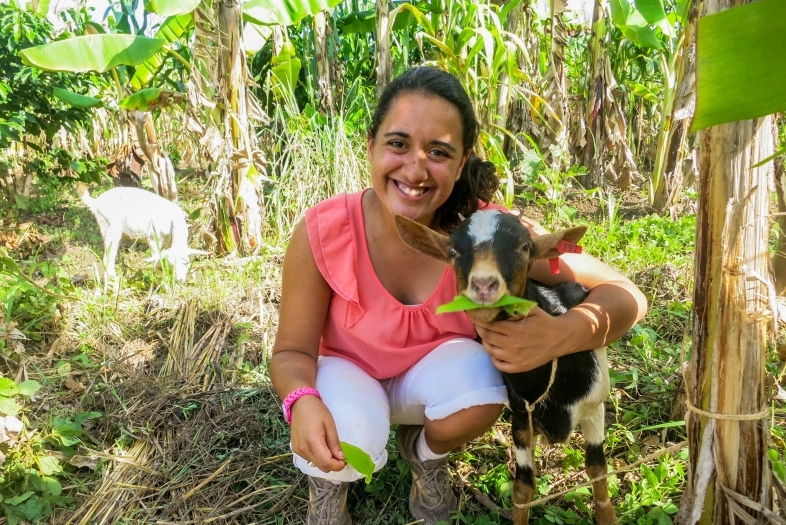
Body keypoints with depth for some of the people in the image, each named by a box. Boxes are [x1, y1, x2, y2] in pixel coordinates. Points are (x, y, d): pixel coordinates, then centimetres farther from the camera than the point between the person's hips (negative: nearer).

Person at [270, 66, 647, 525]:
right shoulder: (321, 232, -28)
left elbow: (625, 296, -23)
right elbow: (292, 351, -17)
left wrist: (560, 335, -45)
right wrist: (303, 402, -40)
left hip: (432, 377, 1)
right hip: (347, 372, -1)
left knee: (481, 384, -31)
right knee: (349, 440, -32)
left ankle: (425, 452, 7)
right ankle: (329, 482, 9)